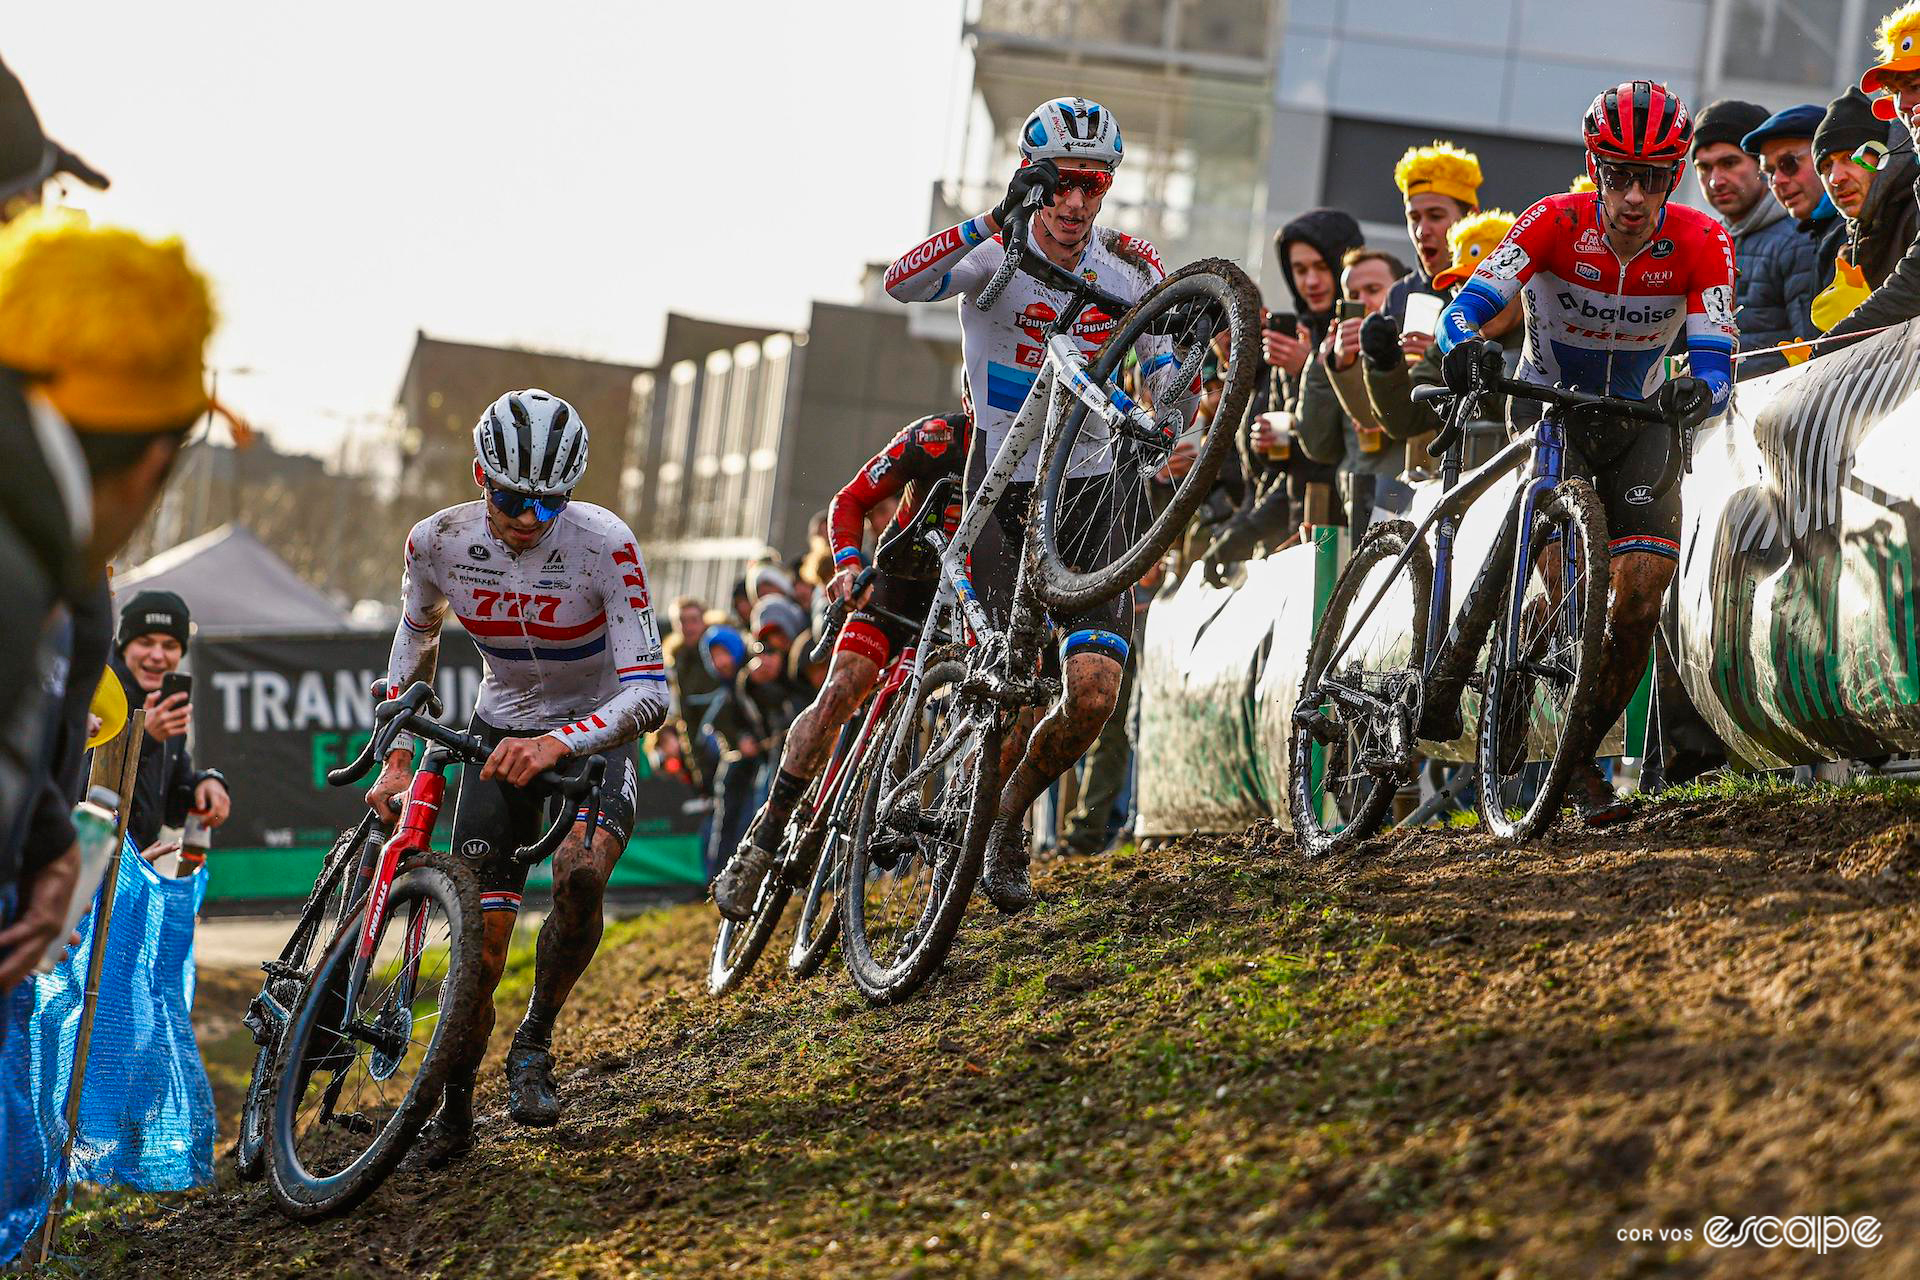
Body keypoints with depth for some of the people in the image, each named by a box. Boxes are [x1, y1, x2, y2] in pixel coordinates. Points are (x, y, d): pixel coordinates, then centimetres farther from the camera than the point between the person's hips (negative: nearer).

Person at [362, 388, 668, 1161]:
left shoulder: (602, 544, -28)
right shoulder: (439, 542, -16)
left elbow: (649, 691, -32)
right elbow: (415, 636, 7)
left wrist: (558, 744, -48)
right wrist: (396, 758, 3)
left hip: (593, 731, -3)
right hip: (502, 732, 3)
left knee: (579, 874, -32)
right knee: (480, 936, -8)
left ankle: (535, 1044, -8)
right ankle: (454, 1112, 11)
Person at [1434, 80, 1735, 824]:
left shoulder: (1700, 243, -18)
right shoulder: (1555, 223, -21)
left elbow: (1715, 358, -25)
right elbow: (1471, 301, -31)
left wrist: (1700, 389, -49)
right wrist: (1462, 343, -54)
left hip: (1637, 422, 2)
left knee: (1642, 589, -15)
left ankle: (1579, 753, 2)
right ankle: (1446, 676, -2)